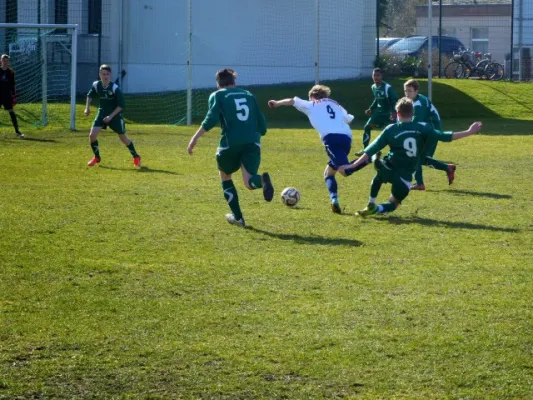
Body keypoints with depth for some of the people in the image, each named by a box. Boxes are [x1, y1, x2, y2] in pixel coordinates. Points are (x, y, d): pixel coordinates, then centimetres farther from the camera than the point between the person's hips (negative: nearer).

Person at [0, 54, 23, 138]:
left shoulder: (10, 72, 5)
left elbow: (13, 85, 9)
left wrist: (14, 96, 4)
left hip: (7, 95, 0)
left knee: (11, 112, -5)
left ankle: (17, 131, -4)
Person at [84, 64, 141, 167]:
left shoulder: (115, 88, -22)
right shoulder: (96, 85, -10)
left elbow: (121, 105, -18)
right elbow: (90, 95, 13)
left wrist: (111, 116, -21)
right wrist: (87, 108, 4)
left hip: (115, 114, -3)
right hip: (102, 113, 3)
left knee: (123, 137, 4)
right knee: (92, 135, -11)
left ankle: (136, 157, 24)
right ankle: (96, 157, 11)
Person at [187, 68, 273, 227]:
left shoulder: (217, 95, 11)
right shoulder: (248, 95, 23)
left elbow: (211, 119, -7)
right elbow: (262, 126, 19)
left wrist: (195, 137, -4)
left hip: (231, 143, -2)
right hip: (252, 142, 2)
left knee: (225, 175, 25)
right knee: (249, 182, -6)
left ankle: (238, 217, 21)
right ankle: (262, 180, -44)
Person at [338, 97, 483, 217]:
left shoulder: (390, 130, -2)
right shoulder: (422, 128, -3)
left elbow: (371, 150, -3)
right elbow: (444, 136, -6)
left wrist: (352, 166, 0)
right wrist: (469, 132, 0)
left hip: (389, 168, 0)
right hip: (404, 178, 0)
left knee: (376, 160, 37)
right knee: (393, 204, 23)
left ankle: (371, 204, 26)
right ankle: (375, 209, -13)